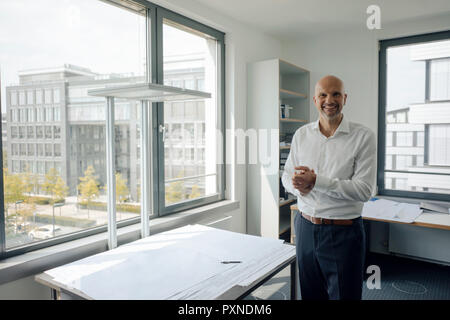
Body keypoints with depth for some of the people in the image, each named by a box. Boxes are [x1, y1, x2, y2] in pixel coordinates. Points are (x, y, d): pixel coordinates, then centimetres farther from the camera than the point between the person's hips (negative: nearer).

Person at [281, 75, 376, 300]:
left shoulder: (363, 137, -9)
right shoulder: (301, 135, 3)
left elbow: (364, 190, -16)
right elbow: (287, 176, 8)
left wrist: (316, 181, -24)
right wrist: (298, 185, -16)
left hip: (343, 233, -4)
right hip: (305, 227, 4)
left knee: (344, 294, 11)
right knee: (310, 294, 20)